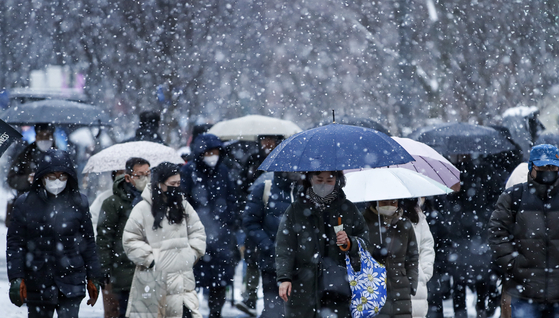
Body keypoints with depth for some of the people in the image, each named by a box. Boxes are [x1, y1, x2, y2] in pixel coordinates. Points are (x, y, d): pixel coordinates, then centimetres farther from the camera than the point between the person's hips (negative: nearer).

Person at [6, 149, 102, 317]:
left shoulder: (78, 202, 4)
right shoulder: (25, 203, 1)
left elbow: (88, 242, 9)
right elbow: (15, 243, 1)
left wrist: (93, 278, 9)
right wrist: (16, 279, -7)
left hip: (71, 284, 0)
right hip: (36, 284, 1)